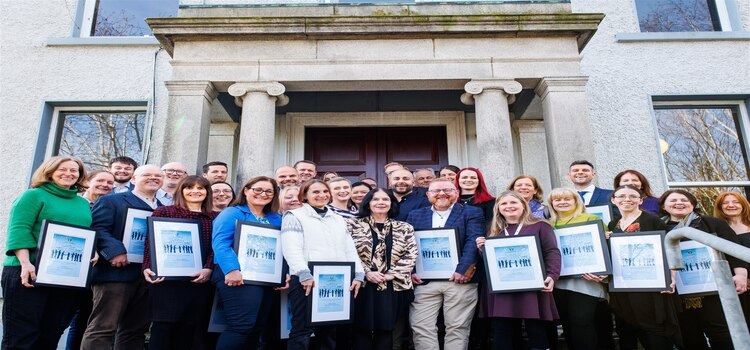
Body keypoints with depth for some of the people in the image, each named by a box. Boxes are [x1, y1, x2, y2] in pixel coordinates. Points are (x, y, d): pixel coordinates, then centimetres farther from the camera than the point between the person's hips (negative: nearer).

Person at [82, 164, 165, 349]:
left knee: (136, 329, 10)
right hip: (117, 271, -6)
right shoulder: (111, 201, 5)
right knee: (103, 327, -6)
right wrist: (115, 251, -23)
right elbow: (97, 229, -8)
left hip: (151, 274, 6)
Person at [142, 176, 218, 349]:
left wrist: (208, 269, -10)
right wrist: (147, 267, -13)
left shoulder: (216, 217, 13)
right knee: (163, 327, -2)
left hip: (200, 281, 3)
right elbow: (151, 242, 0)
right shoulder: (163, 212, 8)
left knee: (193, 328, 6)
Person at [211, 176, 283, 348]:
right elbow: (220, 243, -13)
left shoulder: (276, 220, 20)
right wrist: (231, 269, -27)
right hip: (239, 277, -7)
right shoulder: (232, 213, 0)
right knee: (242, 326, -14)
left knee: (257, 327, 11)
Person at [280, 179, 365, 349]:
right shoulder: (294, 216, 4)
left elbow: (350, 249, 16)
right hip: (307, 280, -5)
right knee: (302, 330, -5)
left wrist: (358, 274, 2)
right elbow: (292, 249, -9)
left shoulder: (338, 219, 22)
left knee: (329, 330, 10)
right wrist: (305, 275, -22)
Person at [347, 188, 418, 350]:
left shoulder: (404, 228, 9)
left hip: (393, 287, 2)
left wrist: (391, 274, -10)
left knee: (385, 331, 7)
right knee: (362, 330, 2)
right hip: (363, 286, -1)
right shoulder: (353, 224, 3)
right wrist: (366, 272, -13)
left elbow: (410, 255, 1)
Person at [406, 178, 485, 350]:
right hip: (424, 280, 2)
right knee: (421, 328, 0)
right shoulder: (415, 215, 16)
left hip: (459, 280, -2)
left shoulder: (472, 213, 6)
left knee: (457, 328, 5)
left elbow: (474, 242, -6)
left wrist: (463, 269, -17)